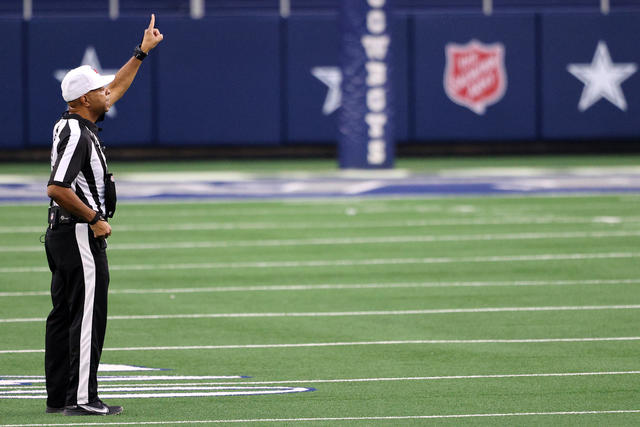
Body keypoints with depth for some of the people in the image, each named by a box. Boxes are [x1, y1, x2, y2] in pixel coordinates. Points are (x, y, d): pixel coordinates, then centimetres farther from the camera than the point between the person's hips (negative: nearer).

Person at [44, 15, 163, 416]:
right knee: (88, 316, -8)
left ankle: (59, 397, 14)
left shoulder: (76, 125, 12)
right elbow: (57, 188, -28)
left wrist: (142, 52, 30)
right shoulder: (76, 134, -18)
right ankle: (82, 398, -10)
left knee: (64, 315, 11)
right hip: (80, 236, -10)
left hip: (61, 234, 10)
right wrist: (95, 219, -19)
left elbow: (115, 90, 27)